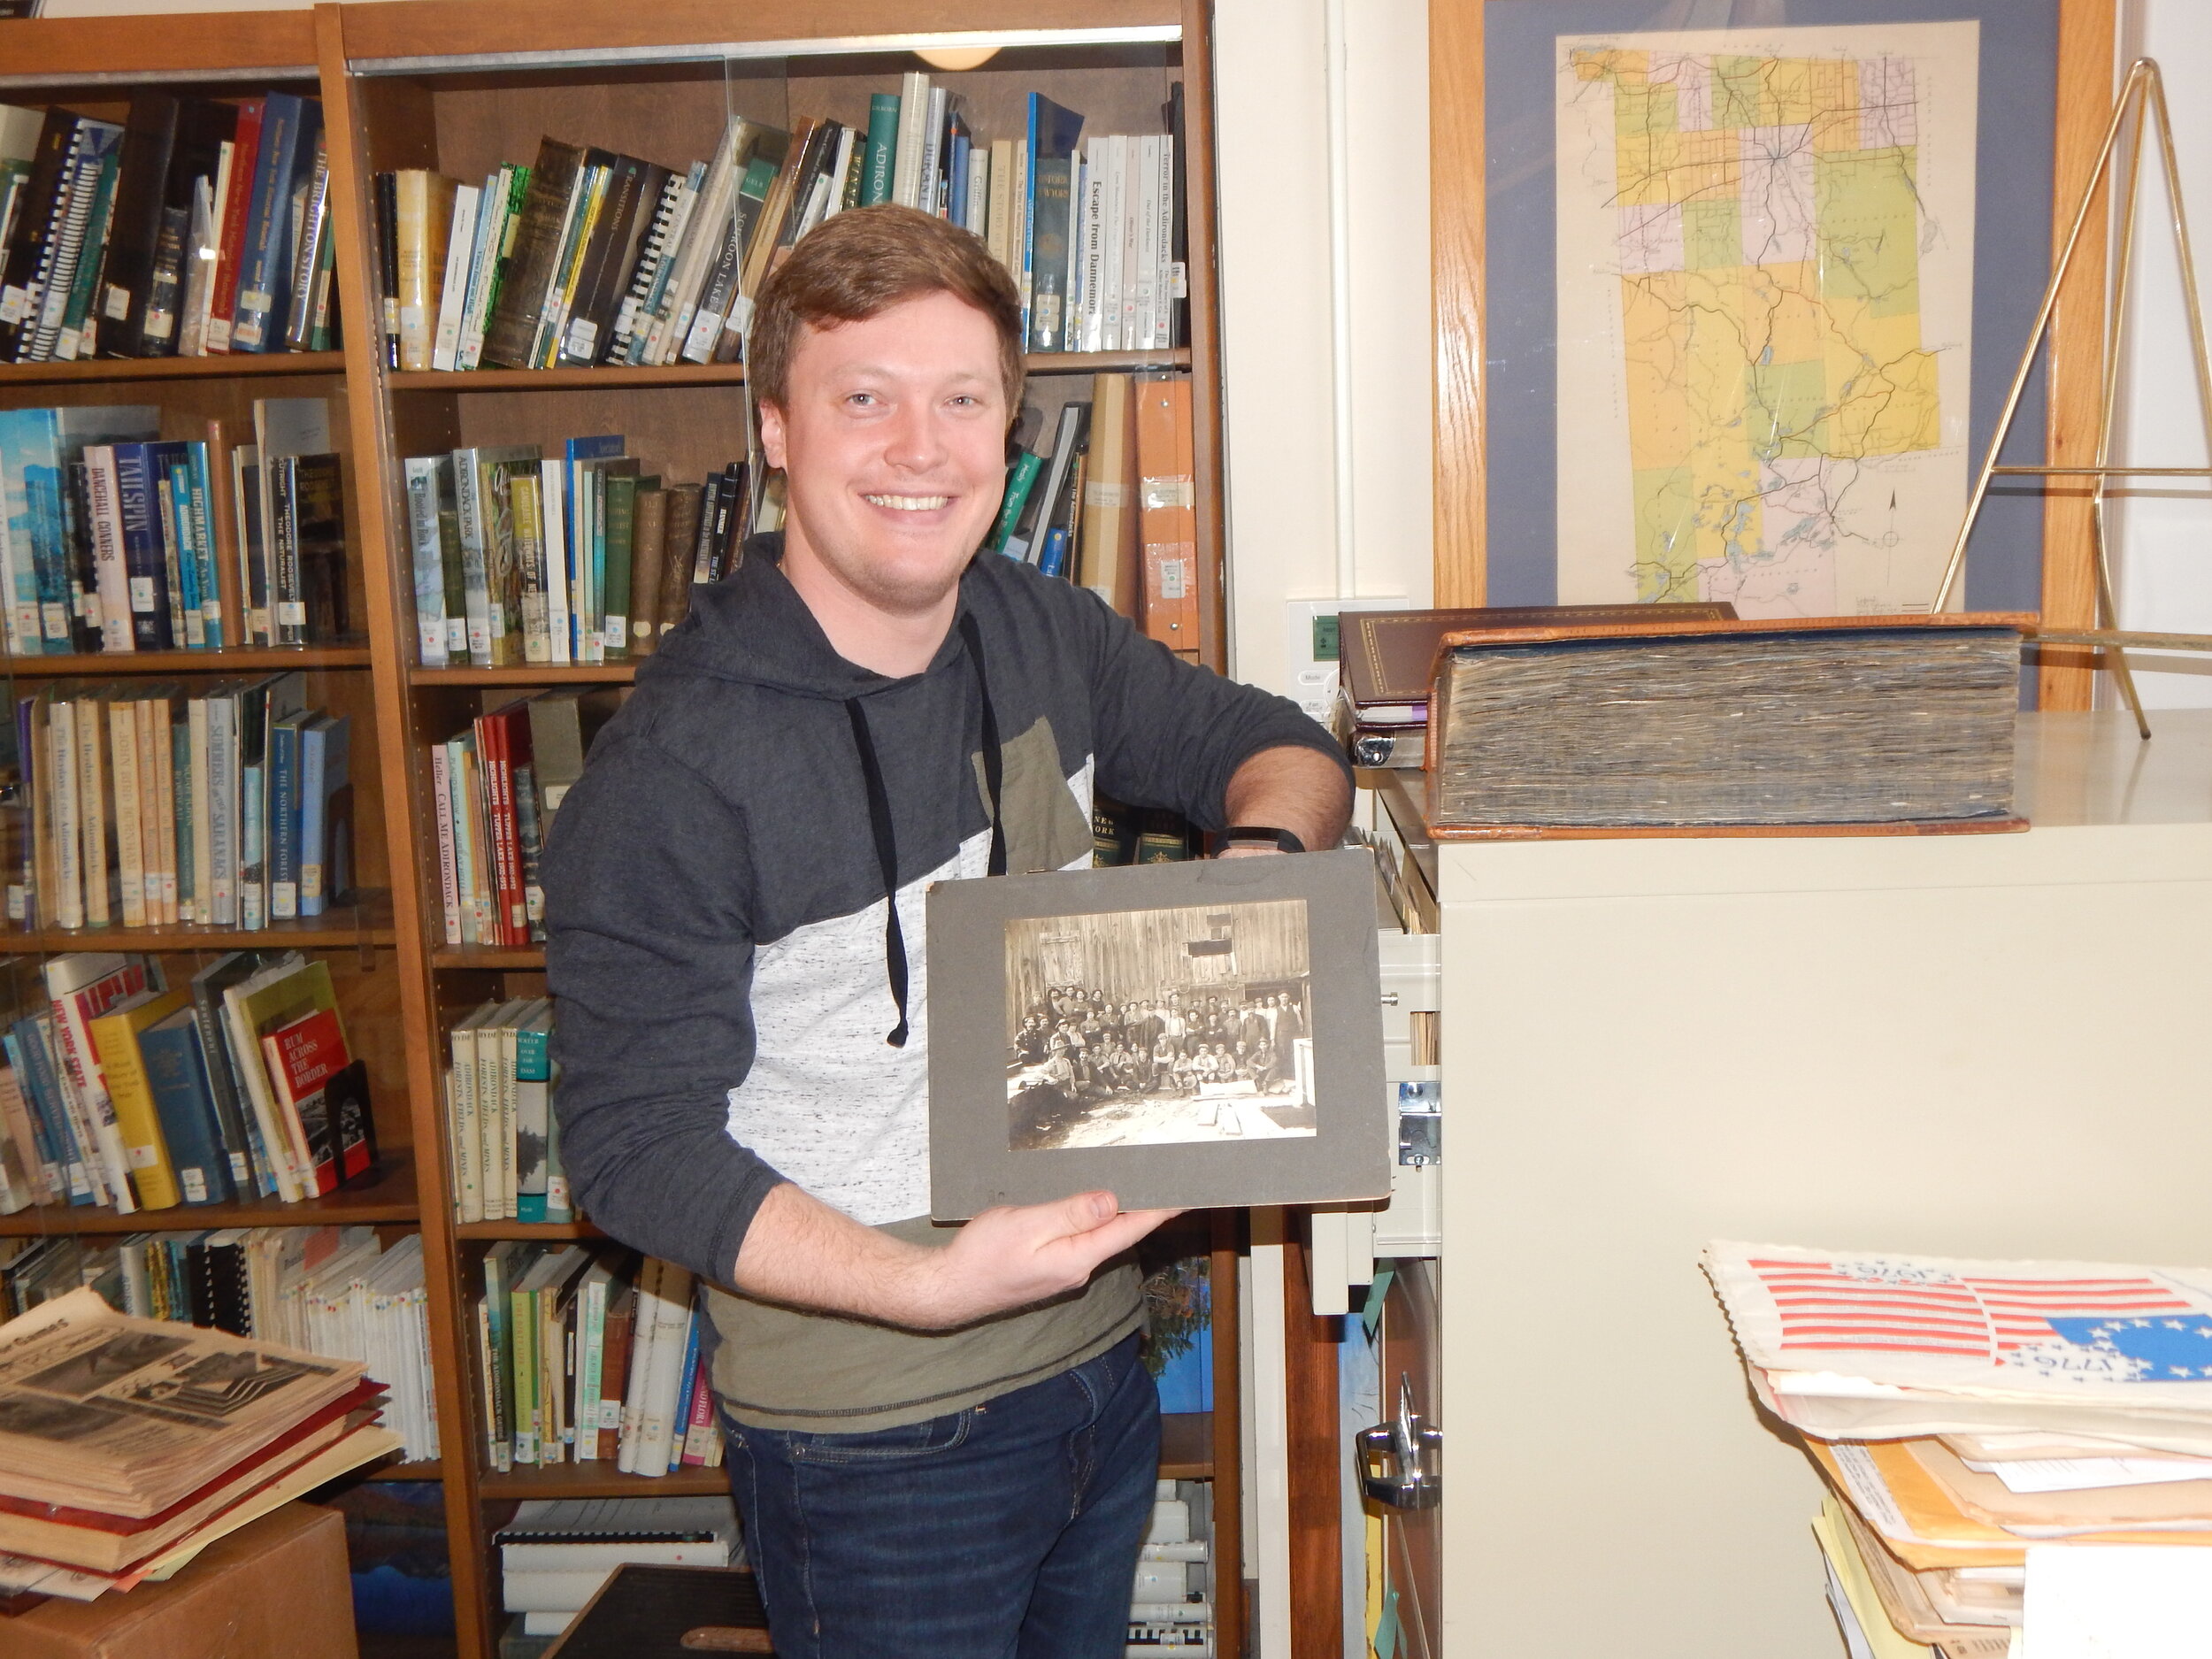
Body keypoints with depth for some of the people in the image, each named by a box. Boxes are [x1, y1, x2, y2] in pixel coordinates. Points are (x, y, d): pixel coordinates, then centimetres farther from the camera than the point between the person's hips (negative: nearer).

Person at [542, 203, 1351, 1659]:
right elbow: (636, 1145, -19)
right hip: (874, 1434, -6)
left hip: (1100, 1363, 7)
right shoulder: (672, 771, -22)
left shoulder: (1044, 635, -1)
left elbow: (1269, 744, 12)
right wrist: (928, 1287, -30)